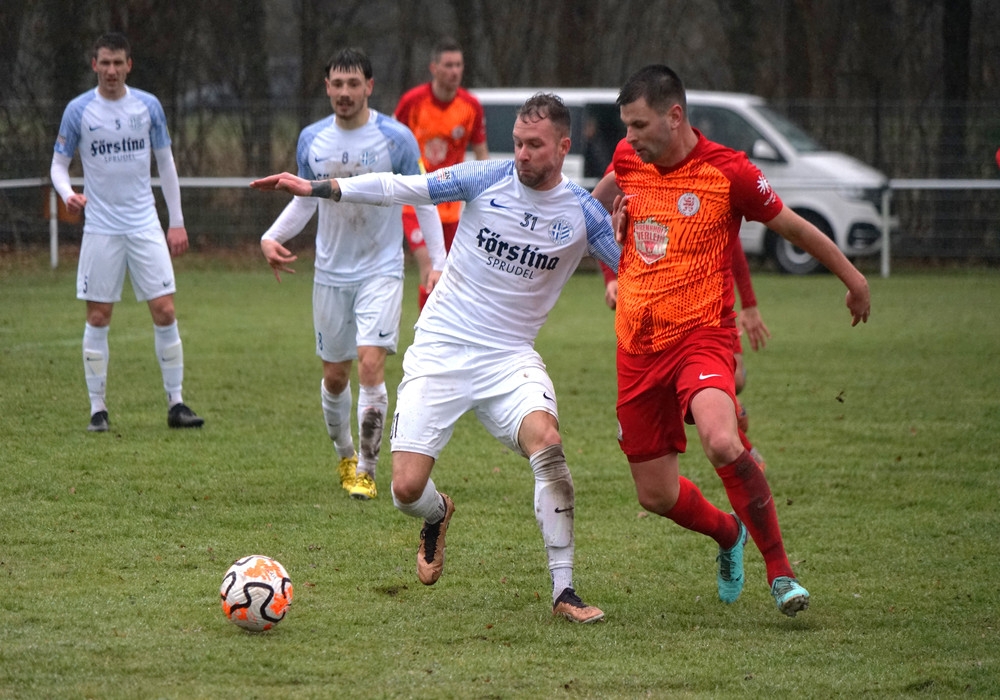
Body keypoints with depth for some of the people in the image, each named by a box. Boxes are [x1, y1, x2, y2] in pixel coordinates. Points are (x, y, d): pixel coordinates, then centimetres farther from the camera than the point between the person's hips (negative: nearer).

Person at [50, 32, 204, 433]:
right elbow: (59, 163, 5)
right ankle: (98, 409, 7)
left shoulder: (148, 106, 4)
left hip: (145, 225, 1)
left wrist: (177, 222, 9)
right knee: (98, 317, 0)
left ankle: (175, 403, 4)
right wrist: (67, 193, -17)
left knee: (164, 312, -4)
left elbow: (166, 163, 12)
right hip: (101, 228, -1)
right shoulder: (79, 110, -1)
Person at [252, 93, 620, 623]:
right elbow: (399, 189, -1)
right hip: (439, 352, 1)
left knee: (545, 440, -32)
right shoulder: (488, 180, -4)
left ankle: (564, 593, -23)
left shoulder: (583, 214, -3)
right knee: (407, 490, -9)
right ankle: (438, 515, 33)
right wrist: (311, 188, -5)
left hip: (509, 359, 0)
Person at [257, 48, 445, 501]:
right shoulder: (312, 140, 2)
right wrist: (271, 237, -2)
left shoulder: (396, 139, -7)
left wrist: (438, 263, -7)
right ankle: (344, 455, 33)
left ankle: (367, 470, -7)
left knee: (370, 364, -17)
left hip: (381, 270, -3)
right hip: (331, 272, 3)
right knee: (335, 375, 9)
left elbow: (422, 201, 0)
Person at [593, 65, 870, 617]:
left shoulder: (728, 172, -10)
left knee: (723, 445, -33)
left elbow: (792, 226, 4)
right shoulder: (628, 159, 5)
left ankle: (779, 570, -17)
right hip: (637, 345, 5)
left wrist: (853, 278, 14)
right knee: (655, 494, 7)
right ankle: (728, 534, 41)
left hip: (701, 337, -5)